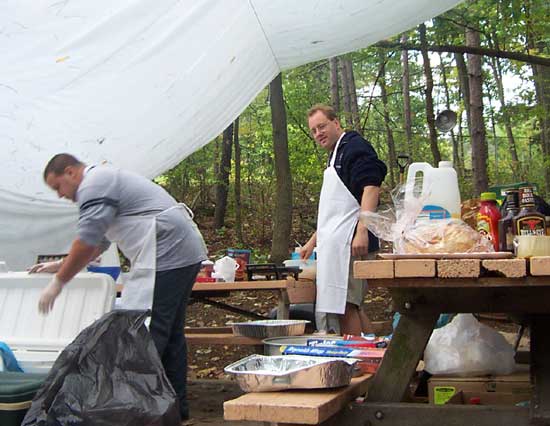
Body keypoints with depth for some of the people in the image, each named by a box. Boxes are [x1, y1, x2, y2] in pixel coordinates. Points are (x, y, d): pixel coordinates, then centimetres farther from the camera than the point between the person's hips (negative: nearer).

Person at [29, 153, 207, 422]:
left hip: (167, 255, -11)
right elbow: (99, 242, 32)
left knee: (148, 334, -12)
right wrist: (60, 265, 30)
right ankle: (176, 406, 20)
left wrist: (58, 282, -5)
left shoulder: (94, 185, -7)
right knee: (169, 334, 14)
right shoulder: (107, 180, 27)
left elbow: (87, 241, -14)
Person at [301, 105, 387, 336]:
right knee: (351, 306, 12)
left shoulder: (355, 147, -5)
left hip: (351, 243, -11)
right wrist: (313, 242, 29)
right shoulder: (335, 157, 26)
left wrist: (362, 232, -28)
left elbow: (371, 188, -19)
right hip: (336, 245, 11)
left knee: (343, 305, -12)